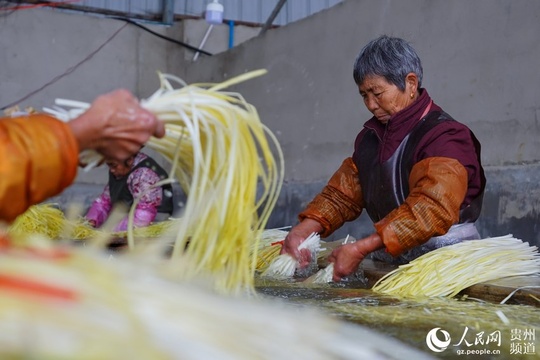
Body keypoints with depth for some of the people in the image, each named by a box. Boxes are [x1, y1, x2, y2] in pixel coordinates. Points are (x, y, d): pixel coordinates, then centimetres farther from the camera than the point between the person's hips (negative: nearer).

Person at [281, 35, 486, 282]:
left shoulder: (444, 136, -11)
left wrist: (359, 250, -29)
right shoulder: (370, 137, 16)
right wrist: (302, 231, -6)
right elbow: (342, 193, 13)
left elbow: (431, 208, -25)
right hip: (388, 261, 7)